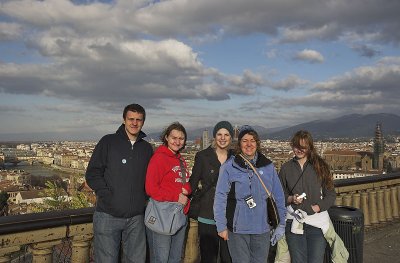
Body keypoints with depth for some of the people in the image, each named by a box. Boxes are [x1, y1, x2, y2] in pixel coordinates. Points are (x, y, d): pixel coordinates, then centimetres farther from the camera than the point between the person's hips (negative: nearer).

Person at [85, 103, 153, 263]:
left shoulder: (147, 148, 11)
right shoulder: (108, 142, 1)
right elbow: (92, 173, -2)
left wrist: (145, 198, 4)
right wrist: (107, 196, -12)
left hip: (136, 218, 3)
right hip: (108, 215, -3)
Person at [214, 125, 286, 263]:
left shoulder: (268, 166, 5)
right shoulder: (229, 167, -4)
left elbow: (278, 197, 8)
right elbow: (220, 197, -5)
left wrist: (281, 224, 6)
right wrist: (221, 226, -9)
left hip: (262, 229, 3)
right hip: (237, 229, -3)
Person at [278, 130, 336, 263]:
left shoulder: (320, 166, 4)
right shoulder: (286, 168, 8)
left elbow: (331, 195, 4)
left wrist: (316, 208, -10)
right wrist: (291, 199, -10)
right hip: (293, 223, 1)